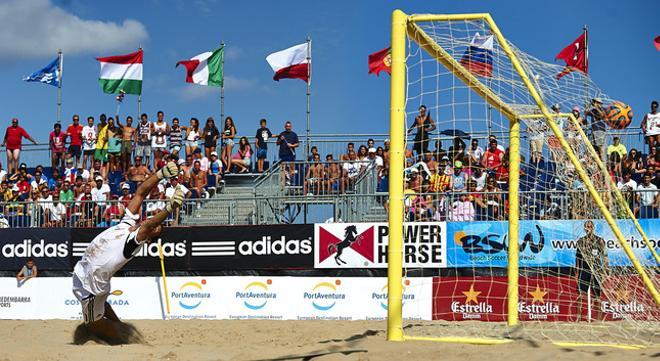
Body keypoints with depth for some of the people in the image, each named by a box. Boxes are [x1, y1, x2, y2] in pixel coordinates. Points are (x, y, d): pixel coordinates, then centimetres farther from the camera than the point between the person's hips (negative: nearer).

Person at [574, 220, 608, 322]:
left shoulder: (599, 241, -1)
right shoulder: (580, 241, 8)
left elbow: (604, 256, -1)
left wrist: (604, 271, -8)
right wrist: (576, 272, 13)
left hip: (596, 270, -2)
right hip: (584, 270, 2)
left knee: (596, 296, 2)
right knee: (580, 294, -7)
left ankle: (598, 318, 9)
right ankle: (578, 316, -4)